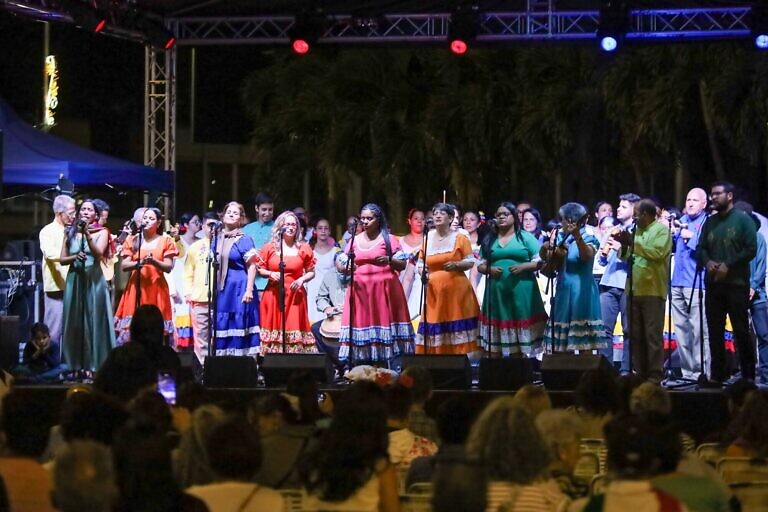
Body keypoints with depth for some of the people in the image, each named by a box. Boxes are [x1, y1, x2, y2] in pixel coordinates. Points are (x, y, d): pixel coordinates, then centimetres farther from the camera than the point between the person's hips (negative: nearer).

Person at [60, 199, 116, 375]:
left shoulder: (101, 232, 3)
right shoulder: (71, 232, 12)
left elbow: (98, 253, -14)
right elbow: (62, 259, 10)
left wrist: (87, 233, -19)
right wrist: (75, 257, -9)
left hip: (94, 281, -3)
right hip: (74, 280, 3)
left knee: (94, 321, -5)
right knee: (75, 323, 2)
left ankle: (94, 364, -4)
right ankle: (78, 365, 5)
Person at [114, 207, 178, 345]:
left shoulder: (166, 241, 7)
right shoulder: (132, 241, 11)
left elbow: (169, 267, 0)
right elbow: (124, 266, 3)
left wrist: (154, 262, -19)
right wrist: (140, 262, -15)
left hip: (157, 289, -1)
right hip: (136, 288, 1)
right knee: (131, 325, -6)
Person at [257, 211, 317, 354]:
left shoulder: (304, 249, 7)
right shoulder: (270, 247, 7)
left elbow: (311, 272, 12)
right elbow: (259, 270, 10)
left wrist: (302, 279, -7)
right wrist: (270, 274, -9)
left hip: (295, 296, 0)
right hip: (273, 295, 0)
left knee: (294, 331, -5)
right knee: (273, 330, -4)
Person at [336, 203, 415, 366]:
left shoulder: (388, 239, 3)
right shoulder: (355, 240, 13)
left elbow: (402, 265, 3)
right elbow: (340, 262, 15)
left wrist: (389, 260, -17)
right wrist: (344, 268, -8)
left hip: (383, 289, -3)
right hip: (360, 290, 3)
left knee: (384, 321, -7)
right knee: (361, 325, -4)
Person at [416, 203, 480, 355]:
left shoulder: (460, 238, 1)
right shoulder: (427, 238, 11)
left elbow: (470, 261, 0)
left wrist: (456, 265, -18)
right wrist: (422, 270, -1)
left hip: (456, 290, -3)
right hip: (434, 291, 3)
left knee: (457, 327, -4)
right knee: (435, 328, 0)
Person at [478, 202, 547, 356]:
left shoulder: (525, 237, 4)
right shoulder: (489, 240, 14)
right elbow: (480, 265, 15)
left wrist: (522, 267, -15)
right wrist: (489, 269, -7)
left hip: (521, 291, -3)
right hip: (496, 291, 3)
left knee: (519, 326, -3)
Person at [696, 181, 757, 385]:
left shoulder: (742, 219, -2)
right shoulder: (710, 222, 15)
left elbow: (751, 249, -9)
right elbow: (700, 249, 16)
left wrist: (727, 265, -15)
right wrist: (707, 262, -6)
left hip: (736, 284, -5)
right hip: (713, 284, 5)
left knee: (741, 330, -3)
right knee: (715, 331, 4)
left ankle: (748, 375, 2)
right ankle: (716, 375, 8)